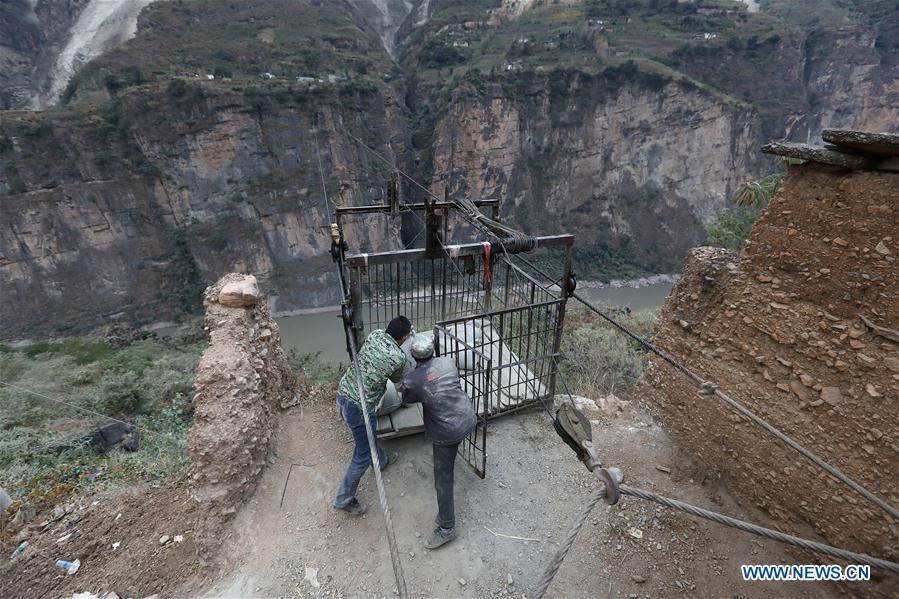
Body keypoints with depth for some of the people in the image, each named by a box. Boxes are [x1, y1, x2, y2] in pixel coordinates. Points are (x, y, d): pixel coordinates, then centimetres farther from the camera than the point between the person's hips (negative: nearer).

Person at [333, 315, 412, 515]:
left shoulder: (375, 334, -3)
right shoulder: (398, 358, -18)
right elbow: (397, 381, 4)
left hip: (342, 394, 8)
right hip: (359, 407, -8)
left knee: (369, 432, 32)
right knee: (363, 456, 12)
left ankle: (381, 461, 57)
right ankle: (344, 499, 27)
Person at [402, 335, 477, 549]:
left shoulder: (412, 380, -15)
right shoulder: (448, 362, -6)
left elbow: (407, 400, 8)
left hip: (447, 431, -6)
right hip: (468, 419, 6)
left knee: (443, 477, 8)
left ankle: (447, 528, 19)